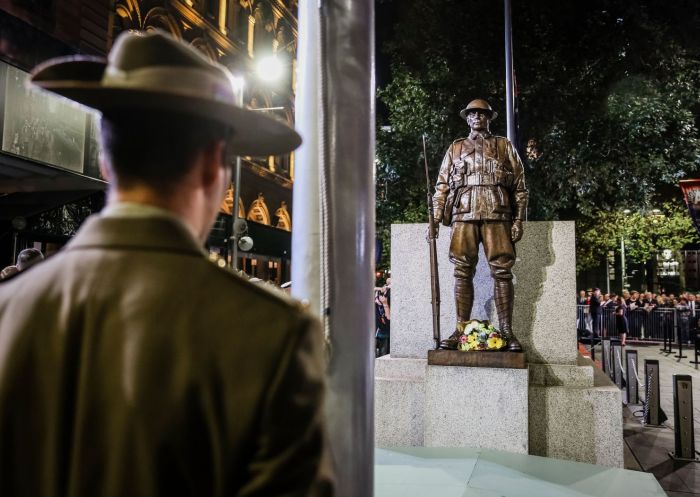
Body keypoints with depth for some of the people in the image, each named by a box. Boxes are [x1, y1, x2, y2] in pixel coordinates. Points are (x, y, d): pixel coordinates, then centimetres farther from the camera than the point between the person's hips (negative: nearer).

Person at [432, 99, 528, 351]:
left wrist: (519, 219, 1)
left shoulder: (505, 146, 15)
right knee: (463, 273, -1)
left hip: (497, 216, -1)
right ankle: (461, 330, 5)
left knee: (502, 273, -3)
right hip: (464, 216, 1)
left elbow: (519, 185, 10)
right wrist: (435, 218, 4)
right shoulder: (455, 148, 19)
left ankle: (507, 332, 2)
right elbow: (442, 185, 15)